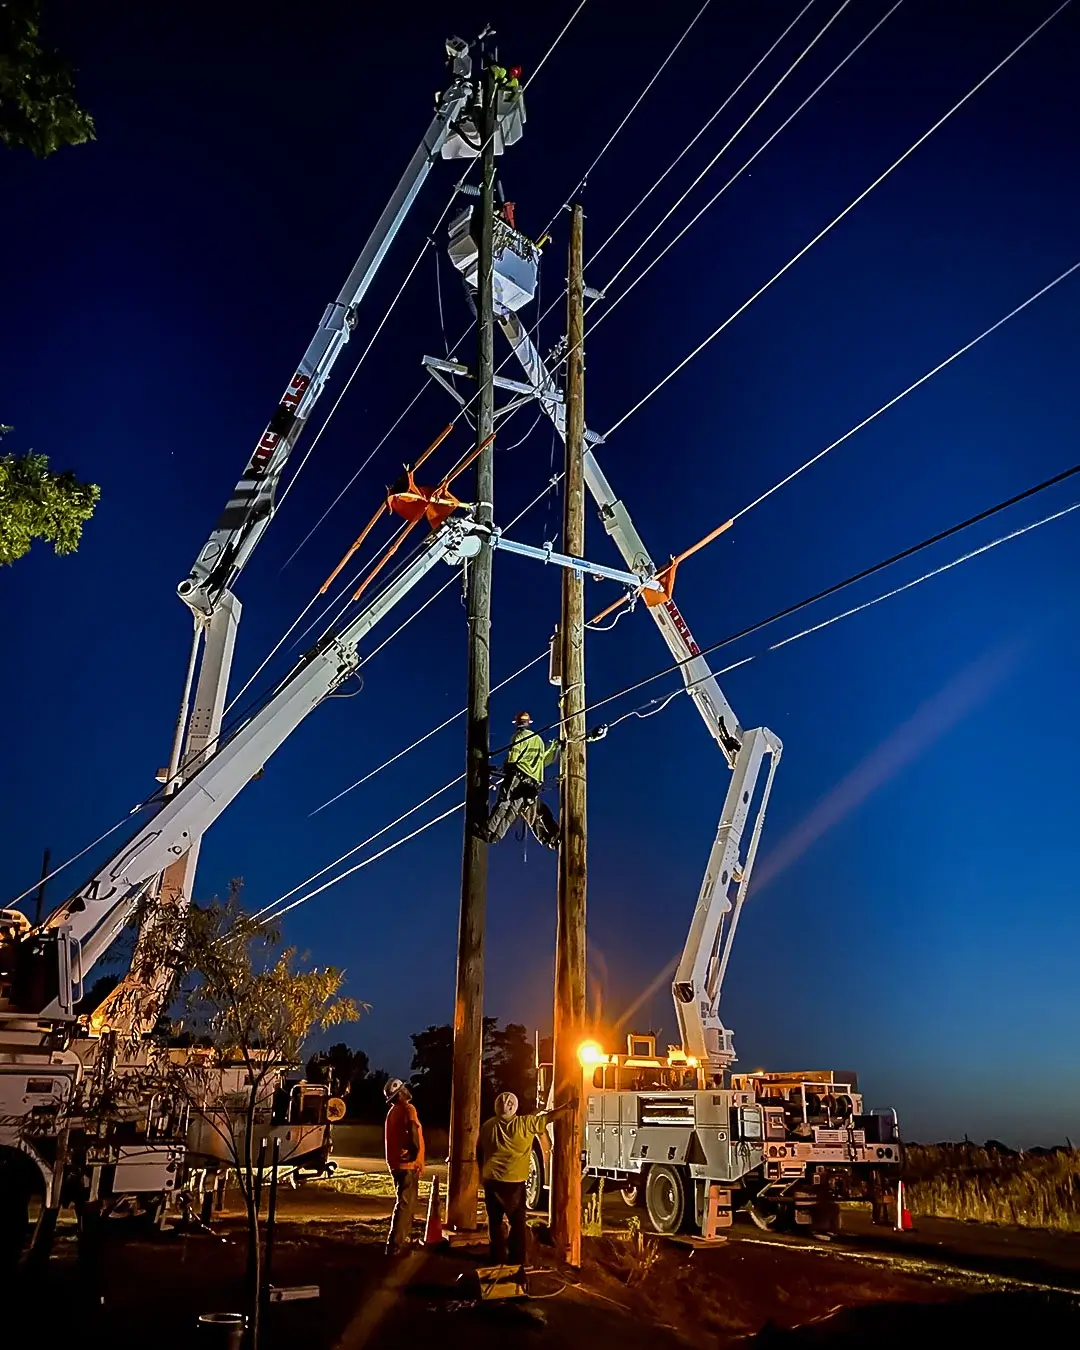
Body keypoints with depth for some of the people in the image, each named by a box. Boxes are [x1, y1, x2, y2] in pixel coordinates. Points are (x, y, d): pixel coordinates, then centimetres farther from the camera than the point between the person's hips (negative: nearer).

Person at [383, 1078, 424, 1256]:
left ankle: (401, 1239, 27)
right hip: (408, 1164, -9)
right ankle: (394, 1245, -9)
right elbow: (413, 1131, -27)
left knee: (407, 1202, 20)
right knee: (405, 1204, -7)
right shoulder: (407, 1109, -12)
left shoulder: (392, 1112, 16)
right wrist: (415, 1152, -16)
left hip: (397, 1163, 9)